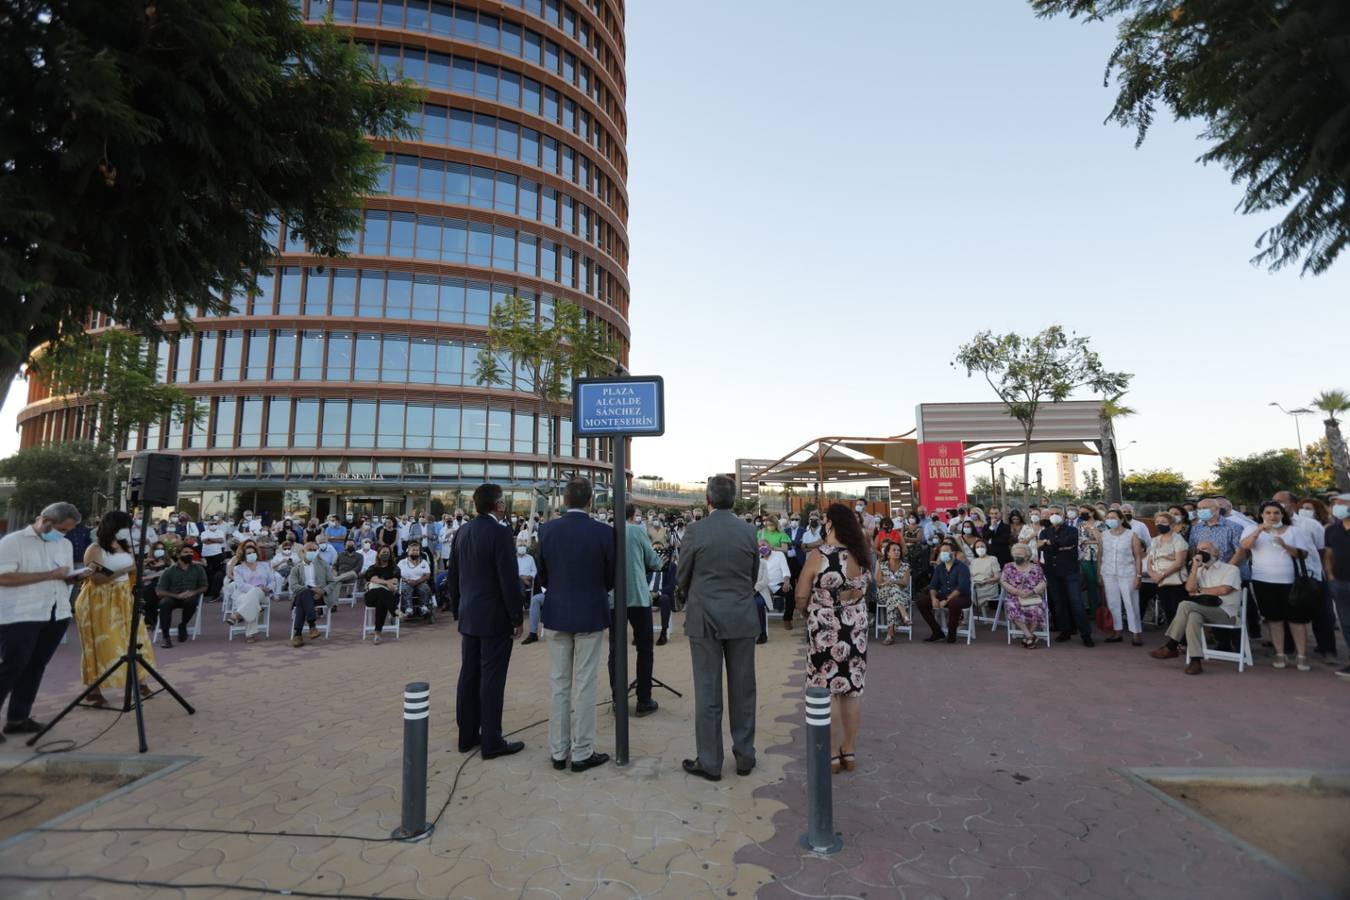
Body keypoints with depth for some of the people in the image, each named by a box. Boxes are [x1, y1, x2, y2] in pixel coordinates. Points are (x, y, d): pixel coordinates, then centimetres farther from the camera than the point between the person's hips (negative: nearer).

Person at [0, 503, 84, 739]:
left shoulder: (65, 545, 14)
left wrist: (78, 577, -3)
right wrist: (49, 575, -16)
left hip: (57, 615, 6)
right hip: (21, 617, -6)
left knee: (36, 667, 8)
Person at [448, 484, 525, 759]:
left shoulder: (463, 531, 6)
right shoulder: (500, 533, -18)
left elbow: (452, 573, 13)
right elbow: (509, 579, -19)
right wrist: (517, 618, -11)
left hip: (469, 615, 8)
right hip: (495, 617, -8)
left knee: (469, 675, 14)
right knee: (491, 679, 0)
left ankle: (467, 735, 25)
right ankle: (491, 741, 9)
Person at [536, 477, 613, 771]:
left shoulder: (547, 530, -6)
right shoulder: (603, 532, -13)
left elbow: (542, 576, 3)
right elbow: (612, 577, -3)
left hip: (557, 614, 3)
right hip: (590, 614, -3)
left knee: (559, 685, 13)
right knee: (584, 686, 6)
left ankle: (559, 751, 22)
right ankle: (582, 752, 14)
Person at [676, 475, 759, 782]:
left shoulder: (695, 531, -11)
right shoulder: (749, 532, -2)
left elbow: (681, 578, -1)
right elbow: (753, 575, 9)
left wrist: (690, 600, 19)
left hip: (705, 619, -3)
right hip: (742, 619, 3)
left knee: (708, 693, 7)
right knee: (742, 689, 14)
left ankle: (710, 762, 16)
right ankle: (745, 756, 26)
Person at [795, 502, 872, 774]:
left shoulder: (819, 555, -17)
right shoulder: (862, 554, 1)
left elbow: (801, 596, -12)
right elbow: (864, 589, 13)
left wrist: (806, 611, 8)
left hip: (826, 629, -5)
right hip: (856, 628, 6)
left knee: (827, 691, 6)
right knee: (852, 689, 13)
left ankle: (832, 754, 15)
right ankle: (849, 751, 25)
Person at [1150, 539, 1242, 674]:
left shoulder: (1231, 569, 6)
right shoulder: (1201, 571, 21)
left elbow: (1224, 589, -12)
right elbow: (1190, 588, 2)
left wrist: (1200, 590, 1)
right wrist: (1195, 567, -2)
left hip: (1225, 613, -5)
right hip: (1204, 612, 5)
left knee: (1185, 605, -30)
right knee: (1193, 616, -31)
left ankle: (1171, 647, -23)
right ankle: (1195, 661, -33)